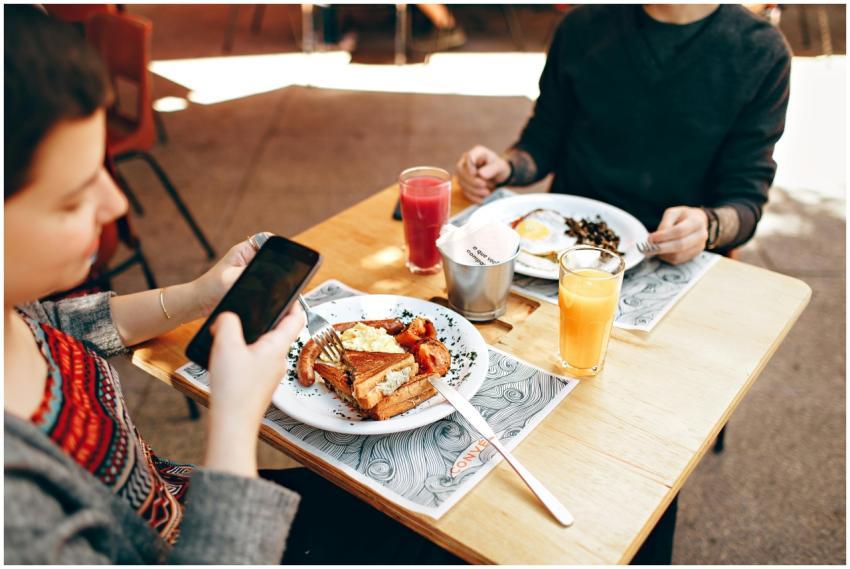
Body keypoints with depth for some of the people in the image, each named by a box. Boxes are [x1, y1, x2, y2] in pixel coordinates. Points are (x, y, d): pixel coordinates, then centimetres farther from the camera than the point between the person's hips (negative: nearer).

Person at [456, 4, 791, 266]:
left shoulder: (761, 53, -3)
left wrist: (709, 227, -26)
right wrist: (505, 168, -10)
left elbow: (746, 197, -3)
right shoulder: (584, 26, 4)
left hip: (675, 263, -3)